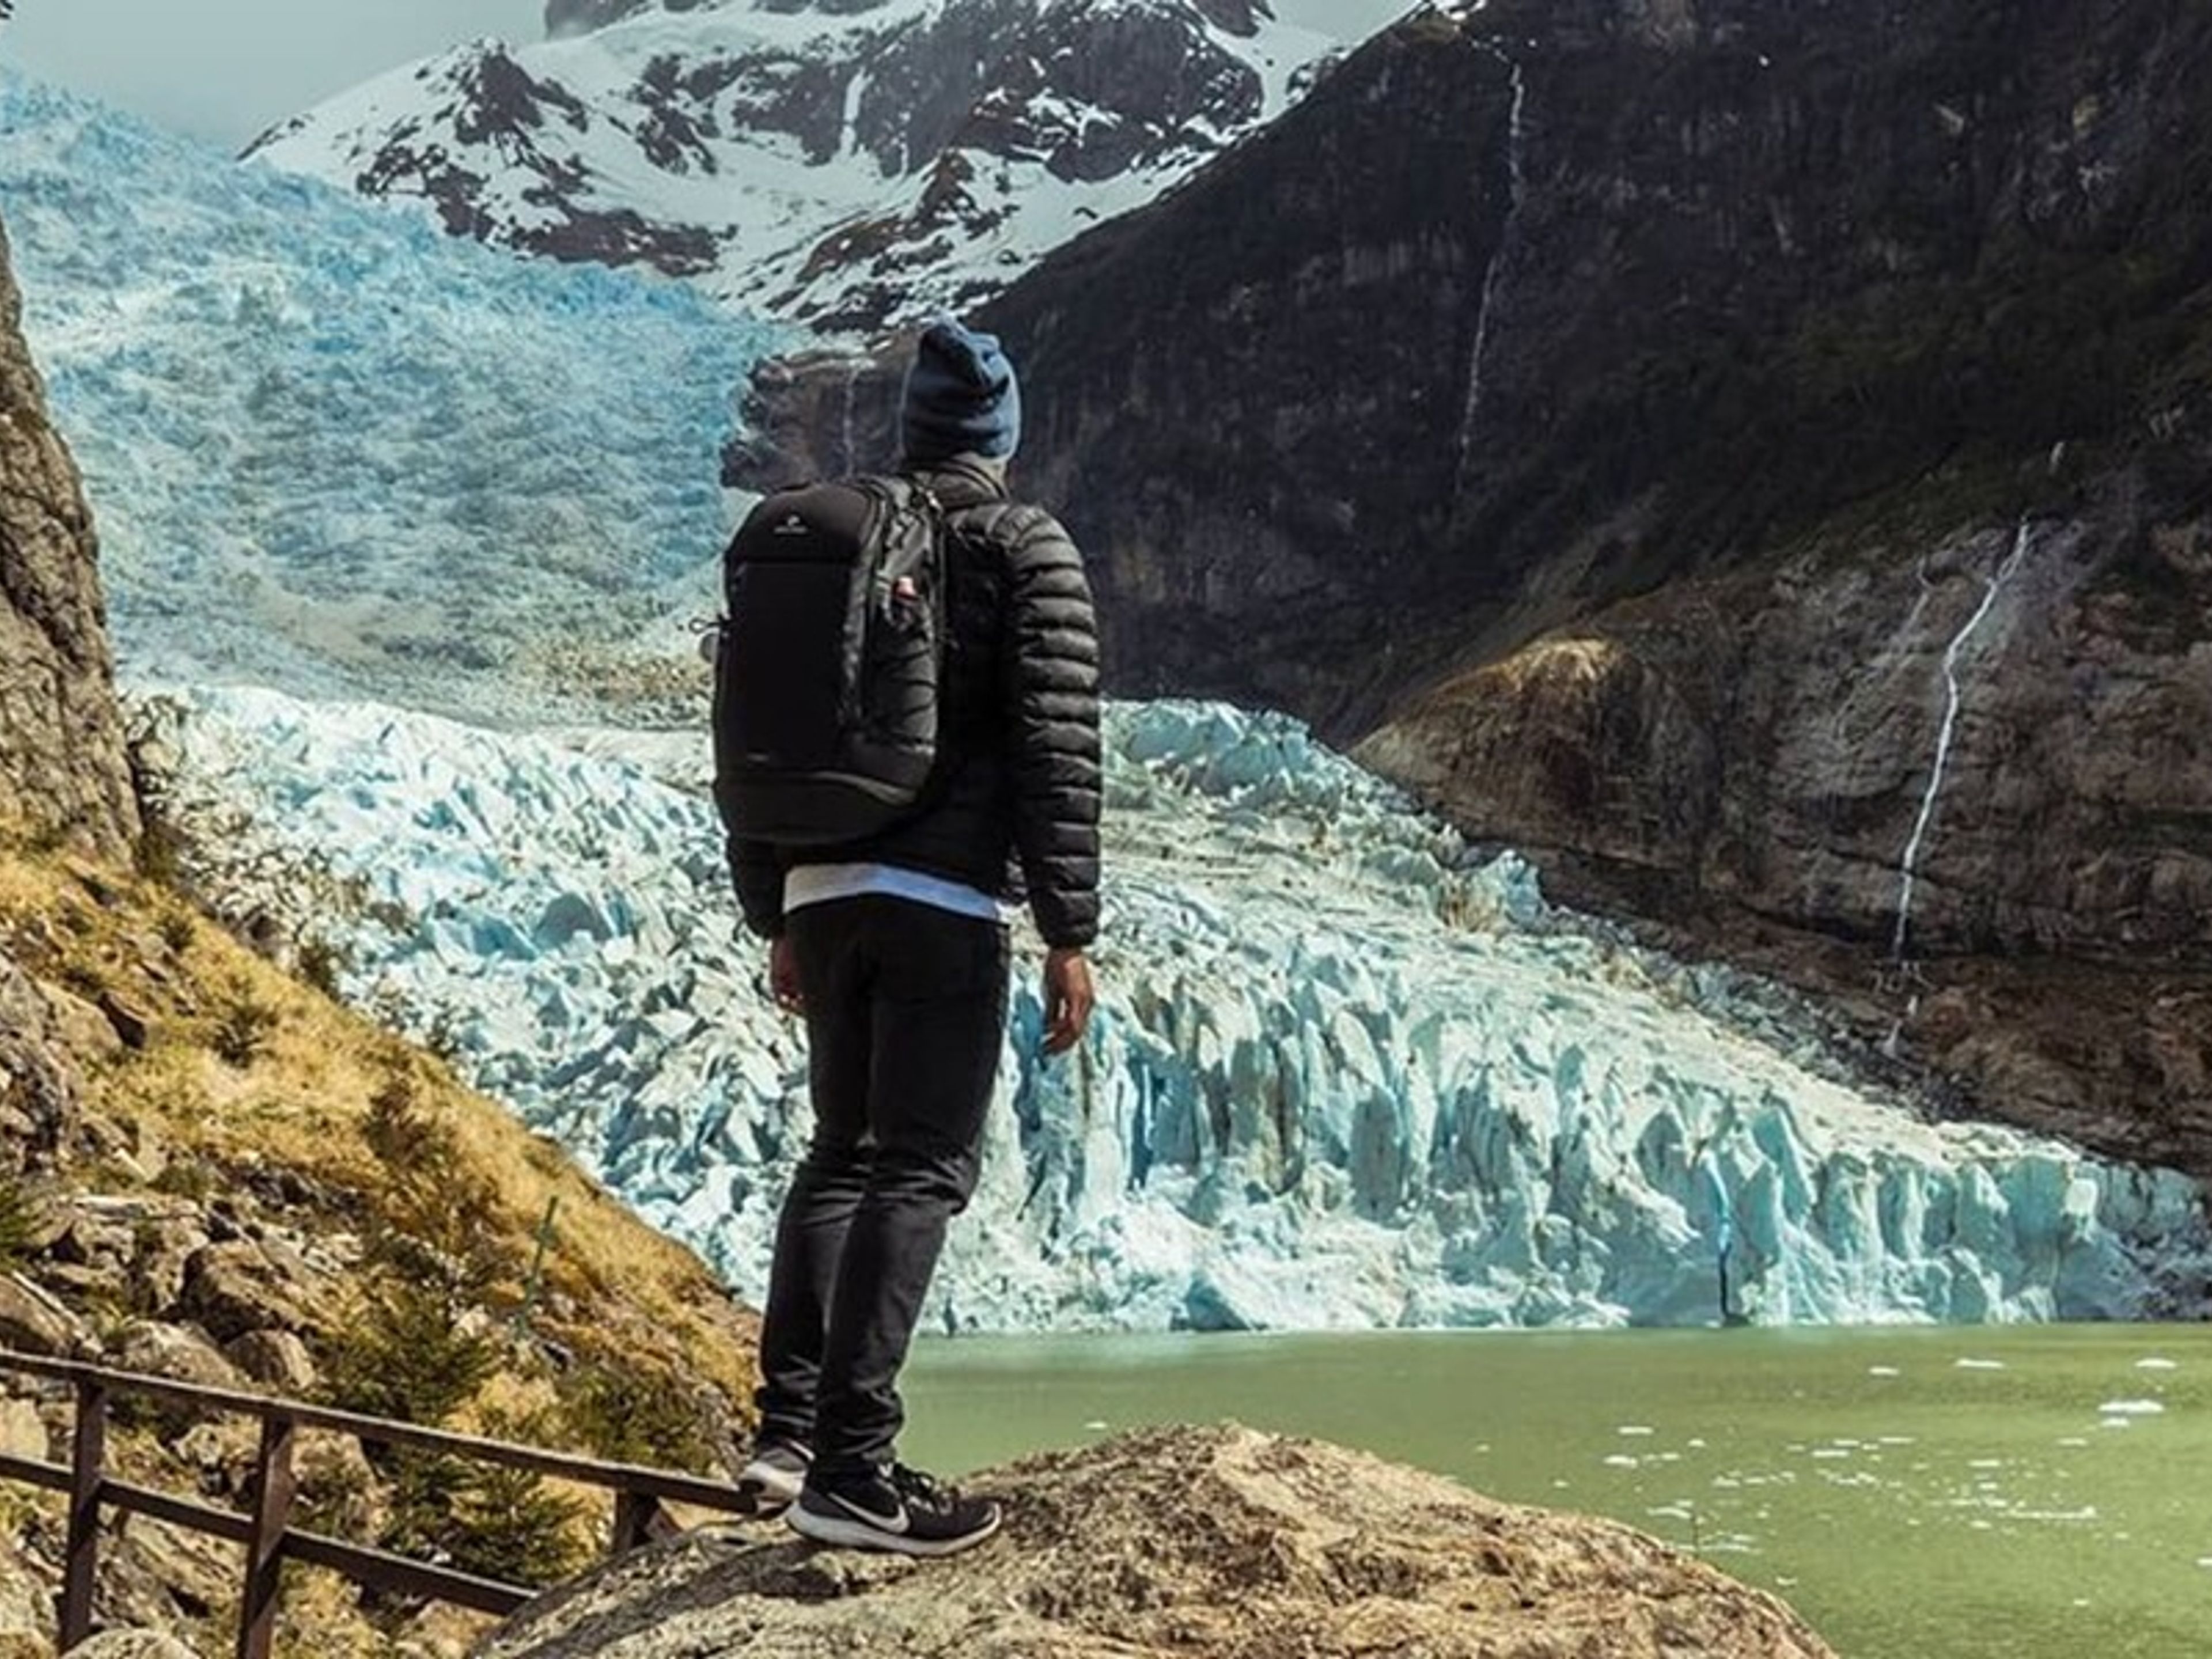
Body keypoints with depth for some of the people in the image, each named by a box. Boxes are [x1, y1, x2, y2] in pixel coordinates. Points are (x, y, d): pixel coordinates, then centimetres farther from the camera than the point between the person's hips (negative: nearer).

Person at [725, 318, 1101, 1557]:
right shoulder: (1028, 548, 0)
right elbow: (1057, 747, -9)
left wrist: (778, 918, 23)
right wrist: (1071, 933, -7)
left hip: (823, 892, 6)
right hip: (945, 897, -6)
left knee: (842, 1152, 16)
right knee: (924, 1168, -5)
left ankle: (787, 1431, 10)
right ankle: (851, 1467, -11)